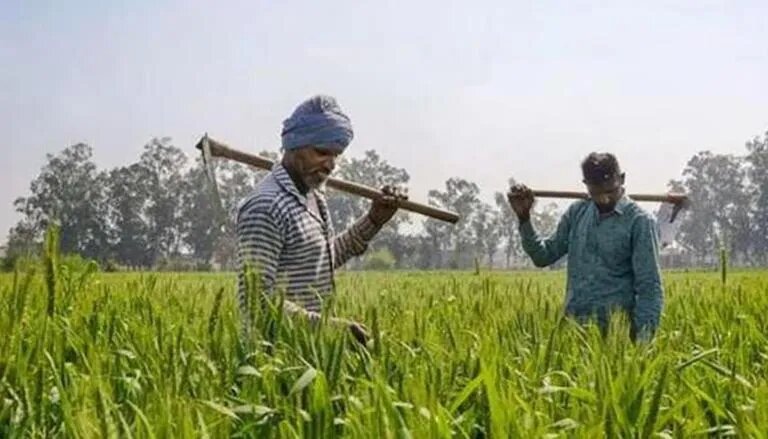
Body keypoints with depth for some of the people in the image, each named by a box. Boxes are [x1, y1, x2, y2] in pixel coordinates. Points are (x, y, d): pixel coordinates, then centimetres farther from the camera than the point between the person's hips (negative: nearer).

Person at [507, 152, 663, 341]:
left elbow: (649, 288, -8)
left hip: (614, 331, -4)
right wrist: (524, 218, 3)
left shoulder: (640, 222, -5)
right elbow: (544, 256, 15)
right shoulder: (577, 212, 10)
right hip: (573, 326, 4)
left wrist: (644, 338, -17)